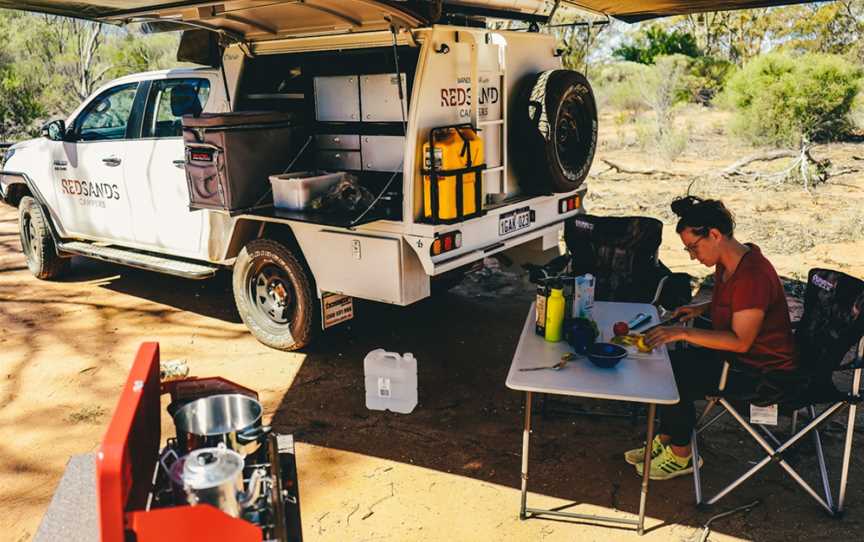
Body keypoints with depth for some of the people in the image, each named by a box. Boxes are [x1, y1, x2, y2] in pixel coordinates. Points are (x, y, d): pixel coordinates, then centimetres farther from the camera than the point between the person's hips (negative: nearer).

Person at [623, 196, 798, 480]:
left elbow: (741, 341, -31)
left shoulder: (753, 275, -28)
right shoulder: (727, 264, 3)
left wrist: (684, 333, -34)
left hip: (763, 371, -10)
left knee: (677, 383, -17)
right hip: (734, 354, 10)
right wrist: (701, 308, 5)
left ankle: (680, 456, 5)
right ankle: (665, 441, 13)